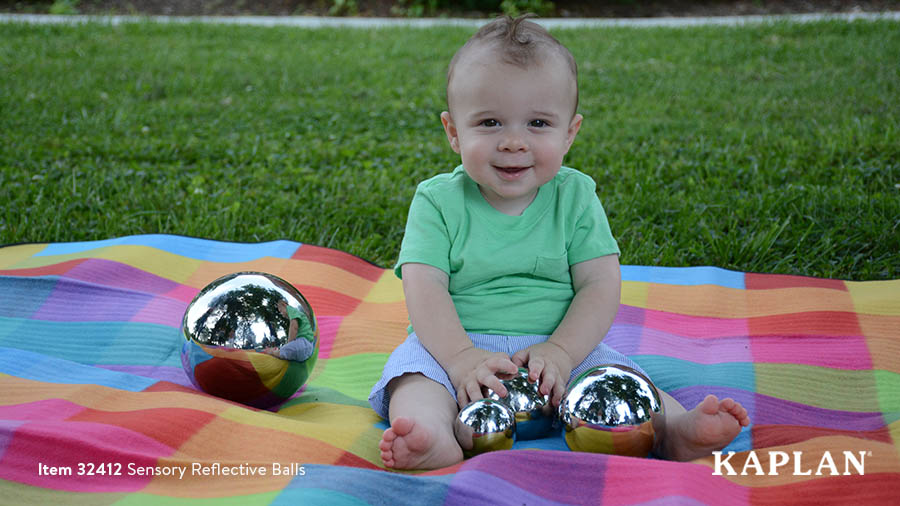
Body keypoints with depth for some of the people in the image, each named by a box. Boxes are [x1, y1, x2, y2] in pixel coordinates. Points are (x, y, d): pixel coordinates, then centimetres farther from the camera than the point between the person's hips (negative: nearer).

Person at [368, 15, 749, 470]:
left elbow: (600, 285, -4)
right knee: (417, 365, -30)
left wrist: (560, 351, -20)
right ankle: (431, 440, -57)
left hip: (562, 350, 2)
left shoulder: (575, 197, 4)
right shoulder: (438, 201, 0)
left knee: (614, 373, -22)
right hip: (455, 345, -2)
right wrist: (461, 357, -27)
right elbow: (424, 287, -11)